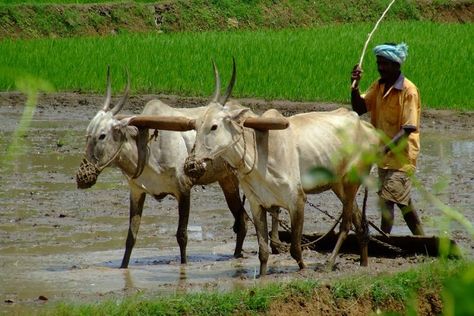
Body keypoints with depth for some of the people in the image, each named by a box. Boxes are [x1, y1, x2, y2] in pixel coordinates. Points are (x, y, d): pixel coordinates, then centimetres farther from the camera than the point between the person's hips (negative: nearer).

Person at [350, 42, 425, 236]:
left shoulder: (408, 90, -17)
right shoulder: (379, 86, 7)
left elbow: (408, 129, -20)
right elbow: (359, 109, 6)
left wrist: (385, 148, -30)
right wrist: (355, 86, -10)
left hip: (401, 155, -8)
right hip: (385, 156, 8)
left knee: (387, 200, -16)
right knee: (402, 201, 16)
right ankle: (421, 239, 28)